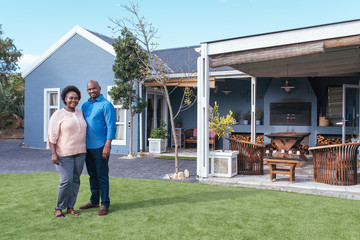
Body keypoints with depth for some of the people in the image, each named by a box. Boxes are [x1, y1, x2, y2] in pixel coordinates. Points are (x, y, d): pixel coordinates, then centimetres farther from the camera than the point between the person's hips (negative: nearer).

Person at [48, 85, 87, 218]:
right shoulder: (58, 115, -8)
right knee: (66, 180, -10)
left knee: (76, 180, 6)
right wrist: (54, 154, -17)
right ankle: (59, 208, 9)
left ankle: (70, 207, 19)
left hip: (80, 152, 5)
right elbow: (52, 136, -10)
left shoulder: (80, 113, 8)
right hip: (64, 154, -5)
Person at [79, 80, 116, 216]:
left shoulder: (106, 105, -7)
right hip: (87, 146, 7)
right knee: (92, 175, 15)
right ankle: (94, 201, 28)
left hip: (100, 147, -7)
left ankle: (105, 204, 8)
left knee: (102, 176, -1)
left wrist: (107, 146, -19)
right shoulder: (85, 105, 14)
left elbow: (111, 127, -13)